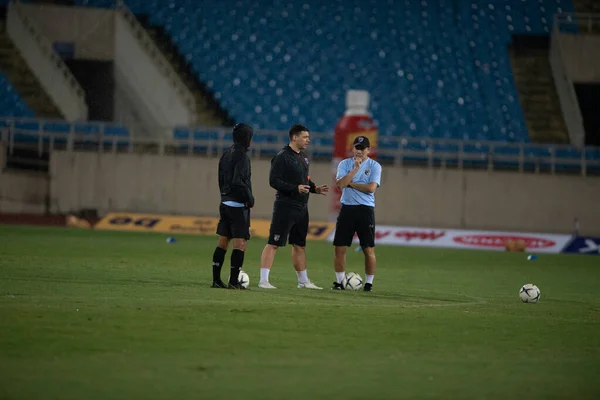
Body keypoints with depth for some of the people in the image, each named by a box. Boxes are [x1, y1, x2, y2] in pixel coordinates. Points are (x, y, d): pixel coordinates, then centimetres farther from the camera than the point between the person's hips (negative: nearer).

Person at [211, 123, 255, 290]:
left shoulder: (226, 154, 12)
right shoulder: (241, 156, -14)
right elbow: (238, 181, -22)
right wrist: (250, 199, -12)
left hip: (225, 202, 9)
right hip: (238, 205, -9)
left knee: (222, 243, 10)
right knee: (240, 243, -6)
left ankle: (216, 280, 10)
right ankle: (234, 281, -8)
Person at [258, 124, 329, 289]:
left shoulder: (302, 157, 15)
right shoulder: (282, 157, -12)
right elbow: (274, 181, -18)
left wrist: (315, 189, 6)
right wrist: (296, 188, -26)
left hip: (301, 207, 9)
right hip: (285, 206, -9)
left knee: (299, 245, 15)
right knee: (274, 243, -8)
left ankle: (303, 281, 22)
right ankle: (263, 280, -9)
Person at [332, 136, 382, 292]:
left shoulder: (374, 166, 1)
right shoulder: (345, 164, 8)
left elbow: (371, 188, -12)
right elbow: (340, 183, -8)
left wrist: (350, 183, -6)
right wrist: (356, 168, -12)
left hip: (365, 209, -2)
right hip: (347, 208, 2)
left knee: (369, 249, -2)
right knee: (340, 247, 0)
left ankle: (369, 283, 7)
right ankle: (339, 281, 11)